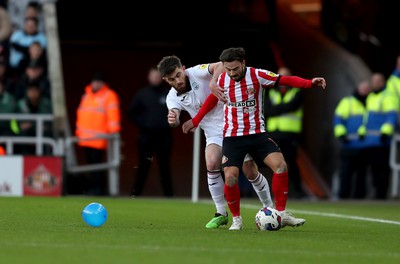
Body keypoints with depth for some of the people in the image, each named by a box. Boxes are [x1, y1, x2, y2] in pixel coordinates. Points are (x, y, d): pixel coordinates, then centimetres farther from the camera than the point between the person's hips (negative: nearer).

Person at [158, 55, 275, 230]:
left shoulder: (197, 73, -13)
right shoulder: (173, 97, -2)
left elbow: (220, 66, -29)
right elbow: (175, 120, -20)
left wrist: (214, 83, -45)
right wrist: (173, 120, -44)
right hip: (214, 135, 3)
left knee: (251, 172, -3)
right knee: (212, 164, -23)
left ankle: (269, 208, 20)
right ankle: (221, 213, -9)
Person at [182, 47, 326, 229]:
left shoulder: (257, 75, -10)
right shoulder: (222, 79, -2)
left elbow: (285, 80, -13)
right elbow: (212, 100, 17)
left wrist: (310, 83, -27)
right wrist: (195, 121, 23)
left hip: (257, 134, -1)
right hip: (232, 137, 1)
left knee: (281, 165, -19)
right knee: (230, 177, -13)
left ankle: (281, 214, -8)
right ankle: (236, 219, 9)